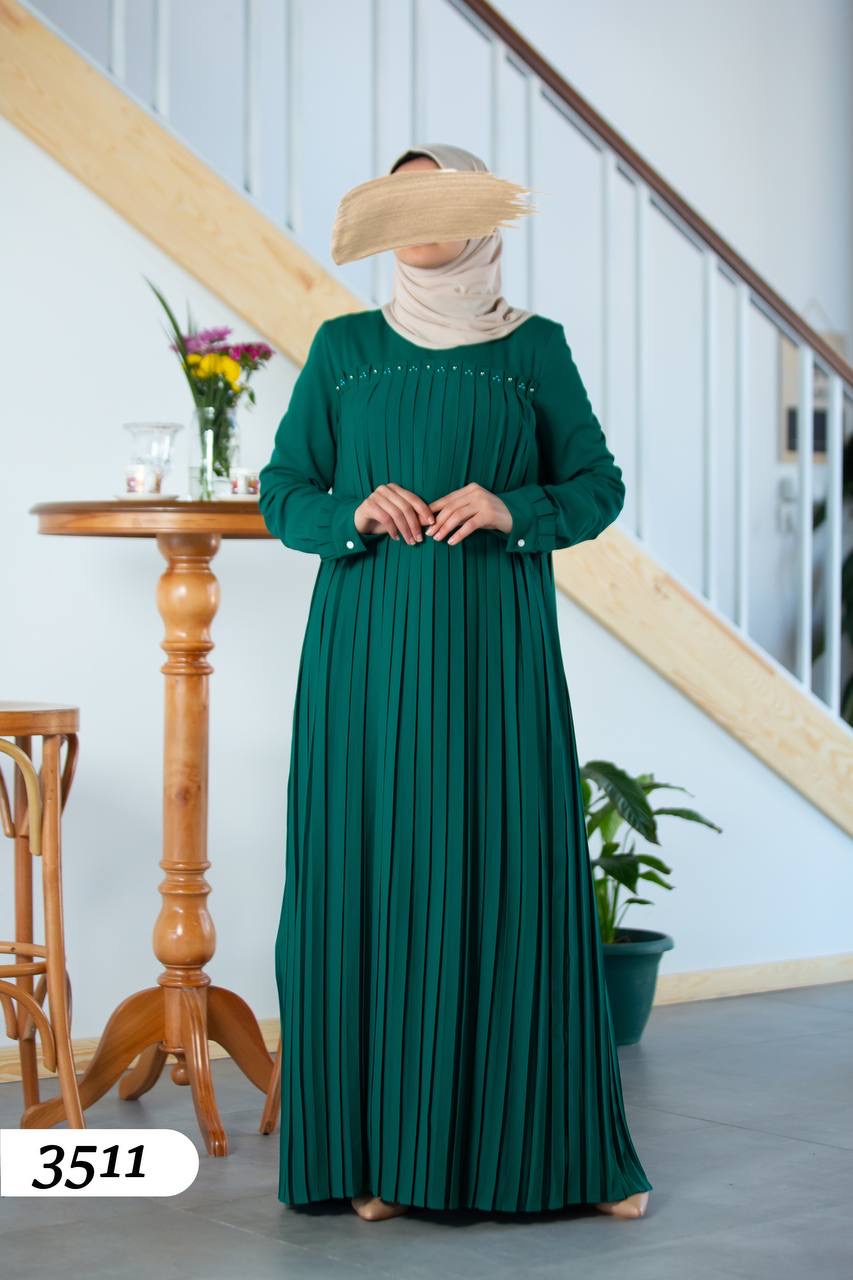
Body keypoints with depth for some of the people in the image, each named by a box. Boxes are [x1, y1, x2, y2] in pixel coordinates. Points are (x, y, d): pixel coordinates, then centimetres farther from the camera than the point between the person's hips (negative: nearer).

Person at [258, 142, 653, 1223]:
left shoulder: (535, 349, 7)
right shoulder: (343, 348, 9)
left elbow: (599, 487, 8)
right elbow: (281, 492, 9)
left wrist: (512, 509, -11)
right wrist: (356, 512, -11)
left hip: (494, 648, -1)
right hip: (369, 647, 1)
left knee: (512, 876, -2)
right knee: (375, 874, -1)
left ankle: (548, 1144, 11)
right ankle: (381, 1147, 8)